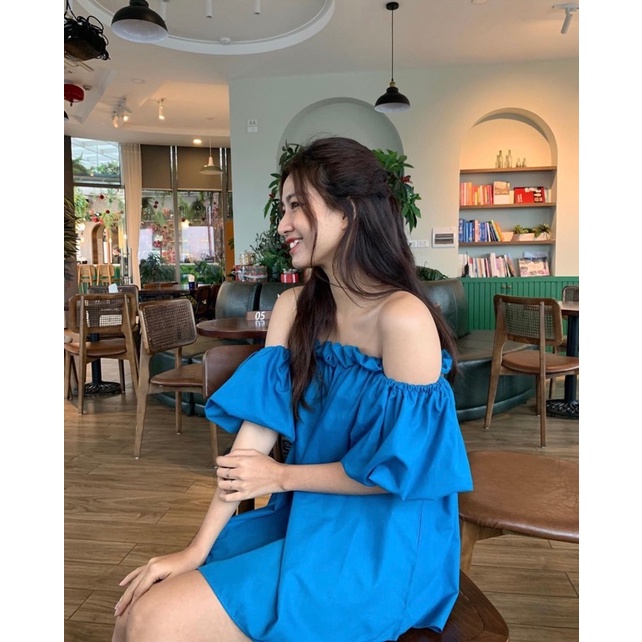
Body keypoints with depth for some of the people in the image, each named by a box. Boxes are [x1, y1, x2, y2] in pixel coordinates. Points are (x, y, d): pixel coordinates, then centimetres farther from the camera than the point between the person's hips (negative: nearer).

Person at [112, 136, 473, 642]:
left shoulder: (402, 318, -21)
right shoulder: (294, 307, 1)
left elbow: (398, 470, -16)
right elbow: (258, 426, -4)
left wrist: (281, 476, -7)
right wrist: (198, 548, -9)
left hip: (382, 544, -6)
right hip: (305, 518, 6)